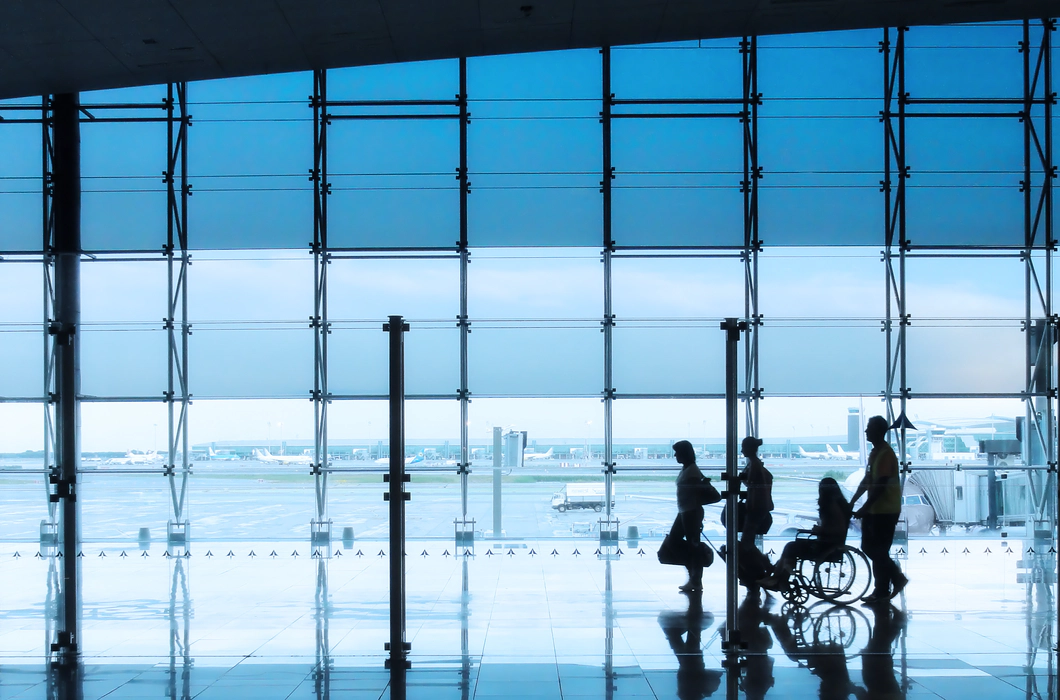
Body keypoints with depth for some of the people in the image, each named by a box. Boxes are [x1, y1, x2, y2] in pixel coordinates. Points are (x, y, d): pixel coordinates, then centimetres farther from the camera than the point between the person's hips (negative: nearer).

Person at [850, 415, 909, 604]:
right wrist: (851, 502, 15)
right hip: (874, 509, 10)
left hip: (886, 510, -10)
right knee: (868, 547, 11)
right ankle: (896, 577, 19)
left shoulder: (886, 454, -17)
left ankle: (882, 592, 5)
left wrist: (864, 508, -23)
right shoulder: (875, 453, 13)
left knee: (878, 551, -4)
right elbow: (867, 481, 18)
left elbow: (880, 485, -22)